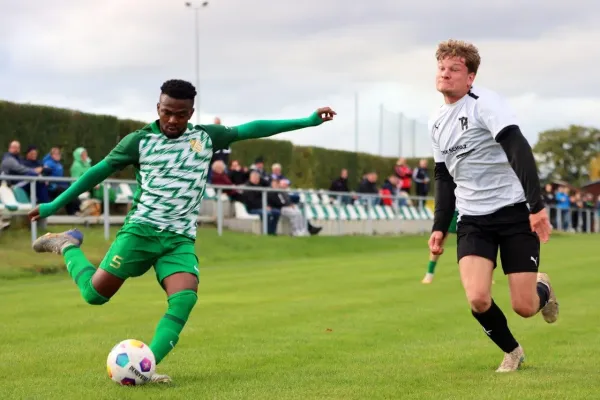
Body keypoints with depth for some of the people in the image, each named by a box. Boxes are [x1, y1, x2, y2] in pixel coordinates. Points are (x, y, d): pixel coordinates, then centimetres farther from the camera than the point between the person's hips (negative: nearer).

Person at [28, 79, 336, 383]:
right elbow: (99, 171, 7)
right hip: (141, 230, -2)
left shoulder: (205, 137, 10)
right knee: (95, 293, -9)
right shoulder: (140, 140, 1)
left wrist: (307, 121, 10)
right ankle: (67, 246, 21)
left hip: (180, 239, 2)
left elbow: (251, 129, 12)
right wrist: (55, 205, 9)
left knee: (185, 299, -23)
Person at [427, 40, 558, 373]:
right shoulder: (436, 122, 10)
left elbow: (519, 151, -23)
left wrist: (537, 205, -32)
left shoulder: (485, 103, -13)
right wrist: (440, 227, 12)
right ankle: (512, 351, 13)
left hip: (514, 211, -5)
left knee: (524, 307, -7)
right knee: (477, 299, -17)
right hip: (472, 220, 5)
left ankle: (543, 290, 32)